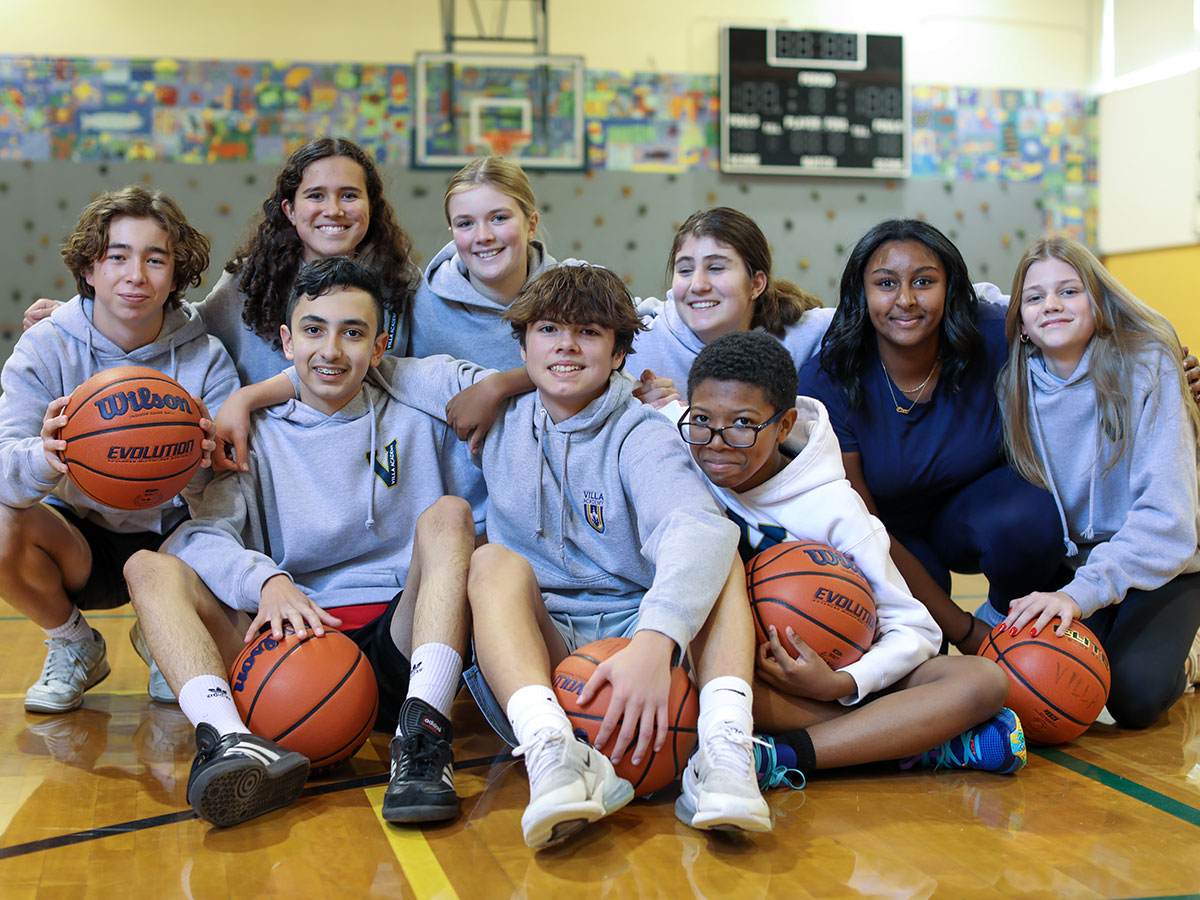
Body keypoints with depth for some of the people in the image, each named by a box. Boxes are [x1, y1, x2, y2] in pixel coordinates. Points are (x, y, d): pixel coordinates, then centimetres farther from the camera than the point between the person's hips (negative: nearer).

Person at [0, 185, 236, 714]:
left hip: (172, 539, 0)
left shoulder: (206, 358, -10)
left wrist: (203, 465, -42)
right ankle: (75, 645, 4)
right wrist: (44, 459, -47)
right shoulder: (45, 348, -9)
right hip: (79, 543, 0)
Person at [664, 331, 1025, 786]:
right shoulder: (673, 448, -11)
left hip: (825, 673, 1)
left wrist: (838, 685, -29)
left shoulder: (830, 508, -14)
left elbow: (914, 629, -11)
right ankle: (917, 737, -27)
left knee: (985, 679, -23)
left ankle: (778, 758, -37)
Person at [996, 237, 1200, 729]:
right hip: (1068, 567, 3)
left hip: (1159, 567, -3)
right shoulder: (1013, 388, -5)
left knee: (1133, 695, -26)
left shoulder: (1146, 367, -17)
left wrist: (1082, 592, -37)